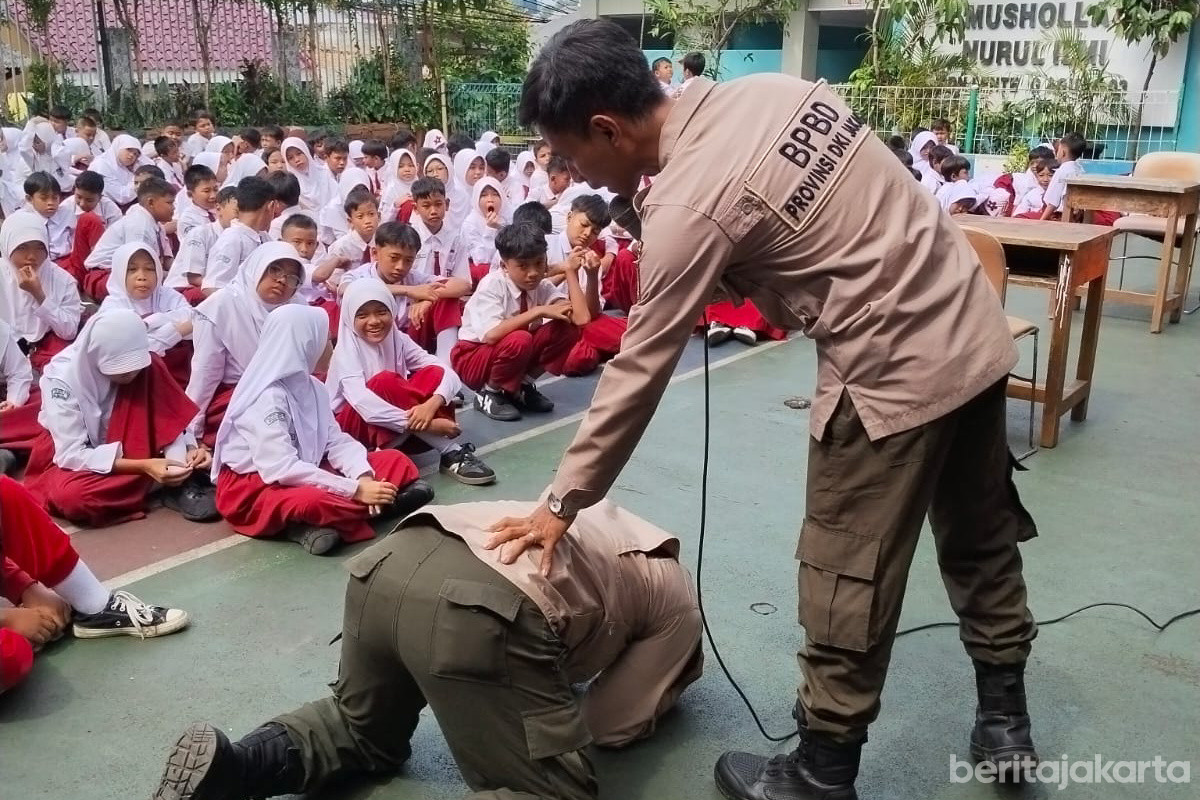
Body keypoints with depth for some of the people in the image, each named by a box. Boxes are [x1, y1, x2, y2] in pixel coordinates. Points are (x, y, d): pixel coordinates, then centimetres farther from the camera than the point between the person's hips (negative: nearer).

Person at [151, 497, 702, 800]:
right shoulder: (680, 602, 22)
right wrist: (653, 691, 42)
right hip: (481, 609, -8)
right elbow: (612, 727, 25)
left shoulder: (605, 524, 39)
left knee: (365, 733, 33)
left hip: (388, 562, 8)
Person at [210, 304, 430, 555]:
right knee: (315, 500, -41)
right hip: (253, 488, -9)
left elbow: (337, 441, 0)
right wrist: (356, 490, -32)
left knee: (394, 460, 0)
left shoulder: (311, 386, 6)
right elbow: (282, 469, -30)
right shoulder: (266, 398, -20)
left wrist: (364, 477, -21)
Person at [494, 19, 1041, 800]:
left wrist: (563, 503, -5)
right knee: (983, 538, 22)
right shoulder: (768, 88, 2)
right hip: (974, 324, 9)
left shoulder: (688, 207, -20)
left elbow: (638, 373, -15)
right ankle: (1004, 724, 41)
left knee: (848, 582, 6)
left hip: (893, 369, -9)